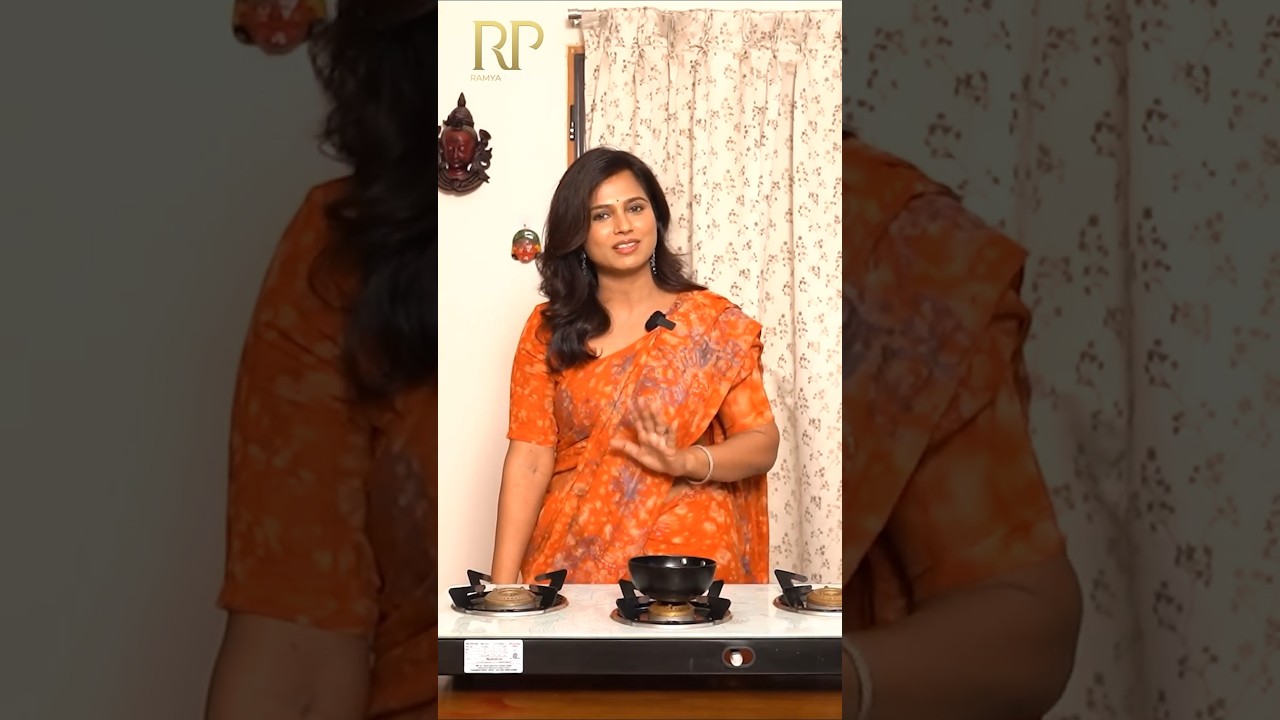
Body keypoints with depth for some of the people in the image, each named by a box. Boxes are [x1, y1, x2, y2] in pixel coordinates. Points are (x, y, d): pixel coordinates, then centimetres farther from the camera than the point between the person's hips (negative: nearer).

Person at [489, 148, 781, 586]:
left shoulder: (715, 323, -2)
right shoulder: (549, 329, -1)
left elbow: (762, 443, -3)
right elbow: (529, 459, -7)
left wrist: (686, 461, -23)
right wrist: (502, 583, -14)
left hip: (688, 556, 0)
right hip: (573, 559, 1)